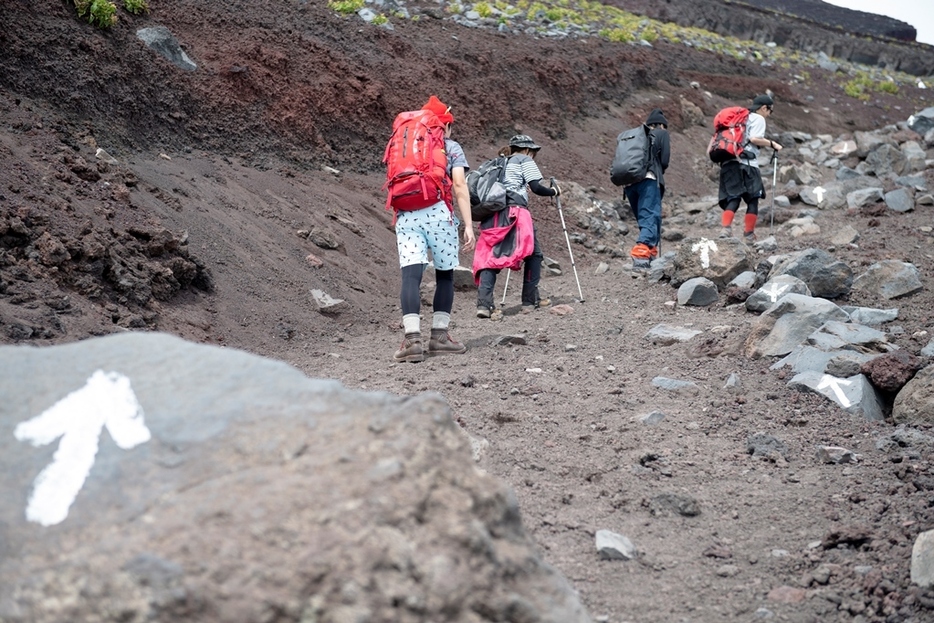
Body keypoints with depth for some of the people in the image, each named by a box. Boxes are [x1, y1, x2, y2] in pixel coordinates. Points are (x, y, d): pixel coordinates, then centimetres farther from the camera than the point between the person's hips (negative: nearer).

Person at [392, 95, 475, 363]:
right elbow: (459, 186, 0)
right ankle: (439, 336, 11)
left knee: (410, 276, -8)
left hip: (406, 216, 2)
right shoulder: (451, 147, 13)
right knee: (445, 275, 13)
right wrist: (468, 225, -4)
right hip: (438, 213, -2)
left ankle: (412, 339, -21)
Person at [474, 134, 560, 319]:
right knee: (533, 253, 12)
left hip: (491, 214, 5)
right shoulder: (524, 160, 10)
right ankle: (530, 300, 11)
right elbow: (536, 187, -1)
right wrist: (553, 191, 17)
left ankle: (484, 304, -18)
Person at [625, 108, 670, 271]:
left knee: (644, 219, 16)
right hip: (648, 180, -5)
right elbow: (664, 161, 6)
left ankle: (650, 254, 14)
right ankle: (641, 256, -29)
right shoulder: (661, 133, 16)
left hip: (629, 181, 5)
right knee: (651, 218, -11)